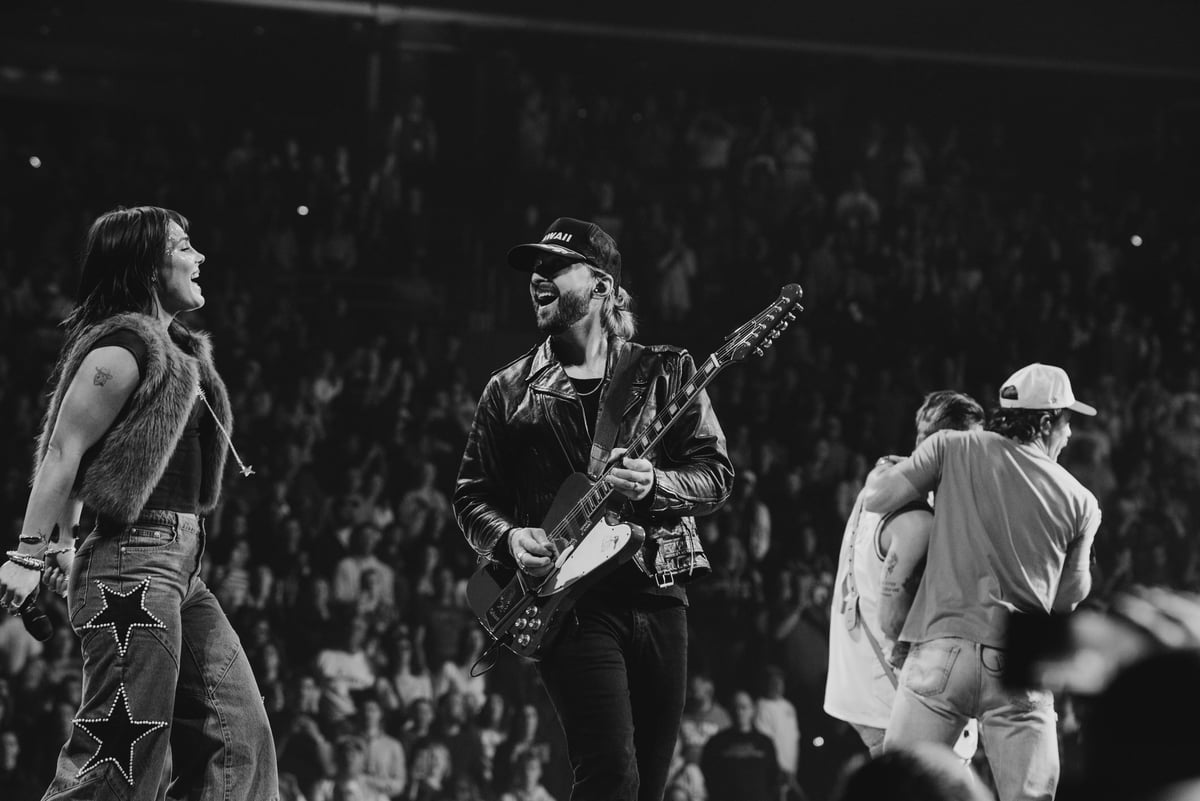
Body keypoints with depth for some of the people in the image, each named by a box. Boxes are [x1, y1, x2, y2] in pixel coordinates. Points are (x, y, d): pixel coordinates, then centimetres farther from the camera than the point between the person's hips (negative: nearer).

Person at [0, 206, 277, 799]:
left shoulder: (175, 351, 18)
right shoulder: (124, 349, -12)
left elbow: (85, 460, 23)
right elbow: (63, 451, -14)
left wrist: (69, 545, 23)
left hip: (178, 569, 10)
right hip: (134, 563, -10)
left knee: (239, 738, 7)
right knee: (125, 752, -12)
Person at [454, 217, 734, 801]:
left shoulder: (664, 374, 7)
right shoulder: (510, 392, 7)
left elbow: (716, 474, 4)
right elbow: (472, 494, 11)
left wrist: (655, 486, -16)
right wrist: (508, 537, -9)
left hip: (658, 594, 2)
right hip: (570, 604, -2)